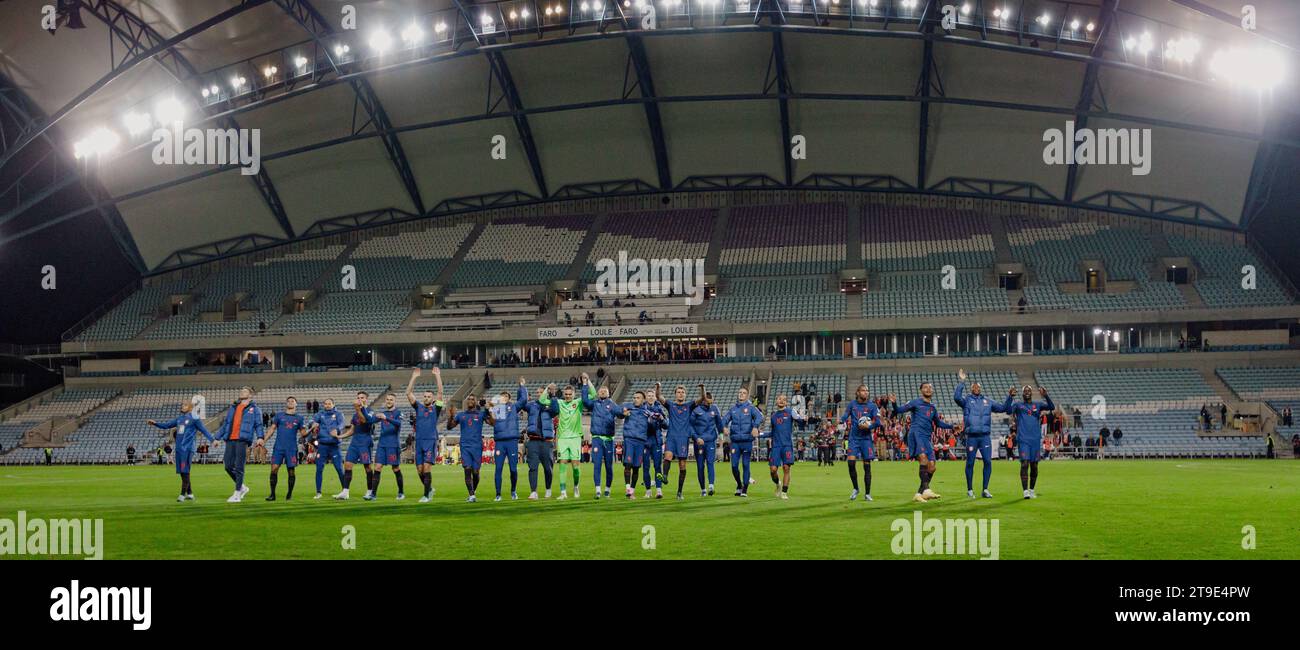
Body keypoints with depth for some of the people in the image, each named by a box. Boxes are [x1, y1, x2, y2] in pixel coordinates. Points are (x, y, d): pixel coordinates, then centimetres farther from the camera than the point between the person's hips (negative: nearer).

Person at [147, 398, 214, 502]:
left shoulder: (194, 419, -2)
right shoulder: (179, 419, 17)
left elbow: (204, 430, -5)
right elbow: (166, 425, 21)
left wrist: (212, 440, -14)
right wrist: (155, 423, 10)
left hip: (187, 449, -7)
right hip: (179, 448, 7)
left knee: (185, 471, -9)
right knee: (182, 472, 8)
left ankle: (183, 494, -8)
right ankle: (189, 493, 16)